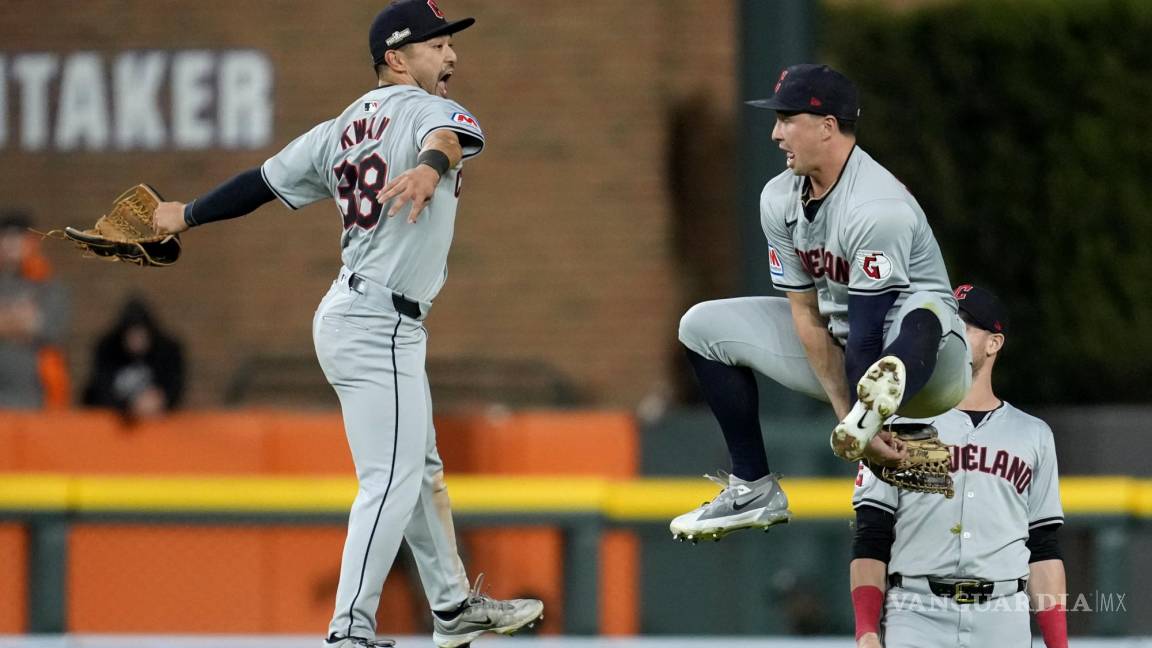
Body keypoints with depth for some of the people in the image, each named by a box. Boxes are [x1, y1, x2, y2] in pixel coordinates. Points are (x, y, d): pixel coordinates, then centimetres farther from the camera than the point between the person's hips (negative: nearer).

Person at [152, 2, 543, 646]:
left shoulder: (344, 129, 13)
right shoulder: (424, 109, -11)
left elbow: (264, 180, 17)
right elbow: (453, 132, -36)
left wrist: (186, 215, 27)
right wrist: (432, 167, -57)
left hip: (353, 315, 10)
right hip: (378, 326, -10)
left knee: (421, 470, 21)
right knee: (391, 482, -12)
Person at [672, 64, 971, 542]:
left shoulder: (876, 207, -27)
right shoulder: (780, 199, -3)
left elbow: (867, 328, -29)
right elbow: (806, 313, -6)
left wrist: (861, 423, -31)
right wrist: (845, 413, -16)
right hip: (837, 346, 8)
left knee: (919, 313, -41)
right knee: (703, 326, 6)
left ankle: (882, 399, -74)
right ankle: (753, 489, 2)